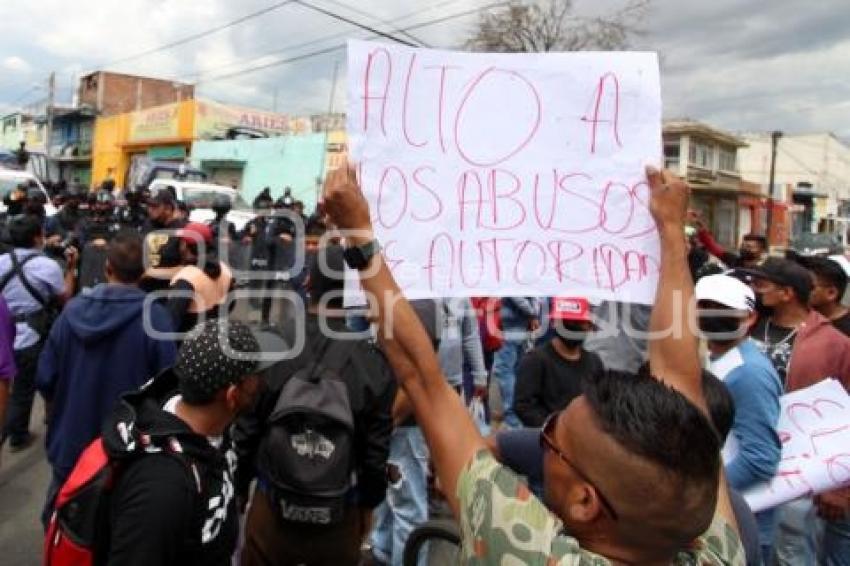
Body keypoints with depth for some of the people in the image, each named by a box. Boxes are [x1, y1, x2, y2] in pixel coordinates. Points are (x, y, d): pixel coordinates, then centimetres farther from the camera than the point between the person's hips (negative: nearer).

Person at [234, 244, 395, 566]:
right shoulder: (374, 362, -17)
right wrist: (369, 503, 7)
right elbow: (377, 448, -10)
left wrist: (239, 488, 10)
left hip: (272, 505, 1)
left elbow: (245, 431, -6)